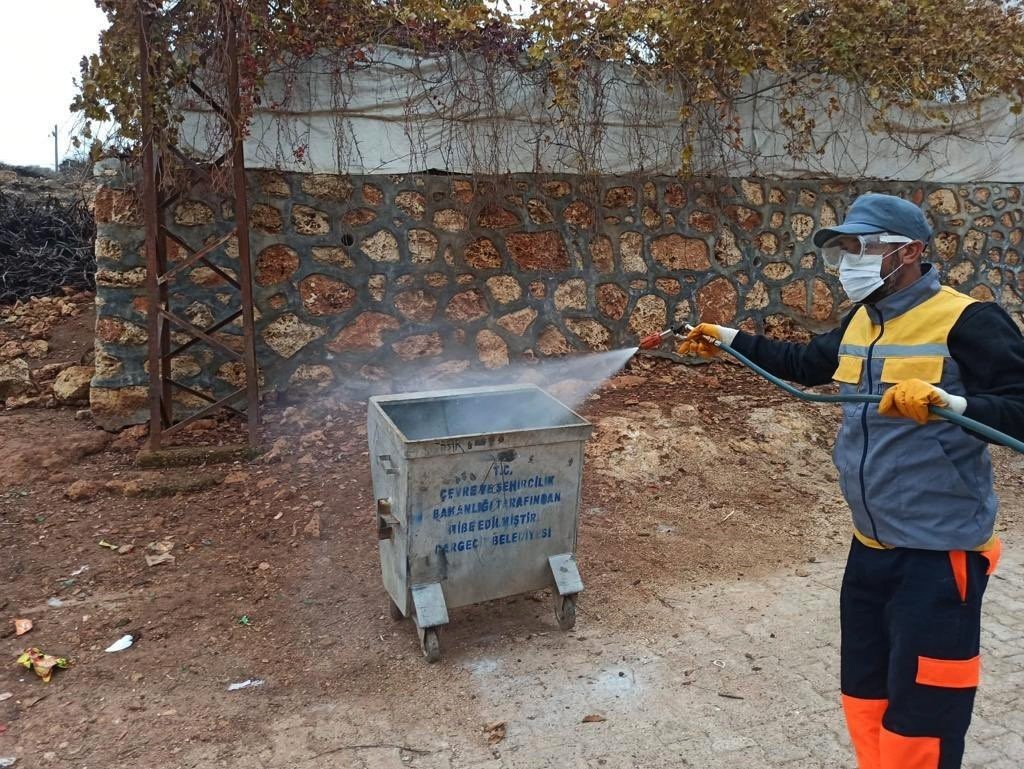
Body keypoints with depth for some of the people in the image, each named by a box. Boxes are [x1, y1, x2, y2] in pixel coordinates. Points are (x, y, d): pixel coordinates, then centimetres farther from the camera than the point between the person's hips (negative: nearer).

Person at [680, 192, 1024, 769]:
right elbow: (805, 364, 24)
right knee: (865, 698, 21)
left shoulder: (967, 323, -17)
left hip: (939, 555, -8)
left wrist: (948, 402, -34)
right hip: (872, 548, 8)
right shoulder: (860, 323, 8)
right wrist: (729, 341, 23)